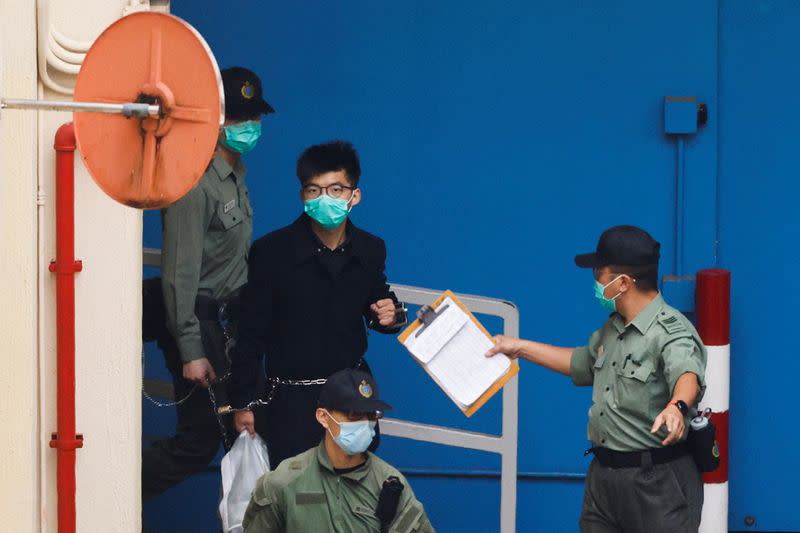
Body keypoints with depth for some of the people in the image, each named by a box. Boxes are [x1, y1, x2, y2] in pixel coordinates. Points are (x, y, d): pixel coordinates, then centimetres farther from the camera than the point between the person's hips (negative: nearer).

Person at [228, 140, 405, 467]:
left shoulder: (371, 250, 0)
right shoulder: (271, 252, -11)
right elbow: (251, 333, -6)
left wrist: (389, 316, -4)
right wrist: (243, 402, -4)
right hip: (291, 399, -4)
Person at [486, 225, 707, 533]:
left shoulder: (671, 332, -17)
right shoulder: (612, 329, 15)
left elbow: (688, 375, -36)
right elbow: (581, 363, 33)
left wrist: (677, 406, -59)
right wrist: (520, 348, 34)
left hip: (655, 480, -9)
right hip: (602, 473, 9)